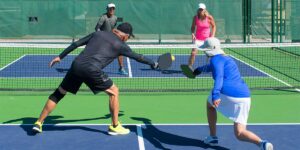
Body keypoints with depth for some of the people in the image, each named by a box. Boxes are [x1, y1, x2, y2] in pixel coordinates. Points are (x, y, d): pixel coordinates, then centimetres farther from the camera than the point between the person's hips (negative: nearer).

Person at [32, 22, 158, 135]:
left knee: (58, 93, 20)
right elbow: (138, 57, 23)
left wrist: (60, 57, 25)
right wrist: (153, 64, 40)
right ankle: (115, 126, 19)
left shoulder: (97, 34, 22)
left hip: (76, 65, 5)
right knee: (114, 92, 15)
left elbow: (76, 44, 20)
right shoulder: (120, 45, 12)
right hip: (92, 70, -5)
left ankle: (39, 123, 21)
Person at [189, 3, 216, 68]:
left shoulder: (209, 17, -12)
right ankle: (189, 67, -4)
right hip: (198, 38, 0)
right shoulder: (195, 17, -10)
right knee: (193, 53, -14)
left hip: (207, 39, 0)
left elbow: (214, 26, 2)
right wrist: (192, 34, -15)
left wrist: (212, 35, -9)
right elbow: (193, 27, 3)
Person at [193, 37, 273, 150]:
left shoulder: (216, 59, 2)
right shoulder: (227, 58, 30)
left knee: (210, 104, 31)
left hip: (227, 94, -7)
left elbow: (219, 76, -20)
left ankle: (213, 137, 31)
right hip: (245, 97, 7)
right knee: (239, 133, 7)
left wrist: (215, 94, -34)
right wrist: (200, 69, 70)